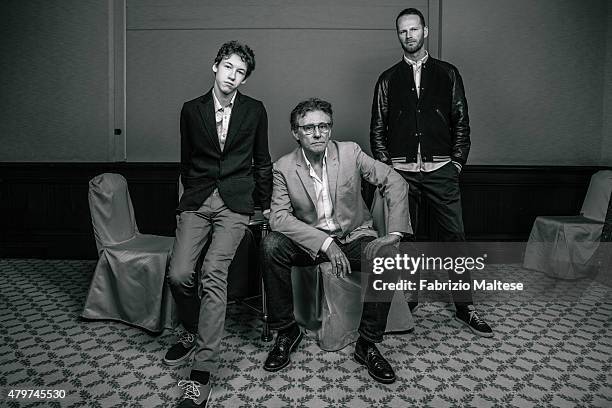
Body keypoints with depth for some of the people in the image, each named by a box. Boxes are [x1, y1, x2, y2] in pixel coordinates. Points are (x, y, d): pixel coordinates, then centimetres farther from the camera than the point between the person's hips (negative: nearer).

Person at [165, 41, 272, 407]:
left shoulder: (255, 110, 9)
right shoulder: (191, 110, 11)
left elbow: (262, 162, 13)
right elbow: (186, 161, 18)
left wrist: (265, 206, 13)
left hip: (235, 202, -2)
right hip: (197, 201, 2)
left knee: (213, 274, -18)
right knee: (179, 274, -10)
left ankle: (202, 372, -12)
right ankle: (193, 332, 22)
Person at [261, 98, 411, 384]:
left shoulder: (350, 152, -6)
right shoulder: (284, 167, -7)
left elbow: (395, 182, -6)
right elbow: (279, 216, -16)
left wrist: (394, 234, -18)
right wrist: (325, 244, -27)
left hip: (353, 236, 0)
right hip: (309, 240, 0)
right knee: (271, 246, -28)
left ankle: (367, 344, -9)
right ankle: (286, 331, -8)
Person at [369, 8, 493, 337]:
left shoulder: (447, 74, 12)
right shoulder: (388, 79, 12)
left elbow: (462, 122, 10)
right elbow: (377, 128, 9)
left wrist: (457, 162, 0)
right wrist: (386, 166, 0)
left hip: (441, 170, 0)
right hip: (401, 171, 1)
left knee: (455, 235, -1)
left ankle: (465, 306, 10)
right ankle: (407, 300, 20)